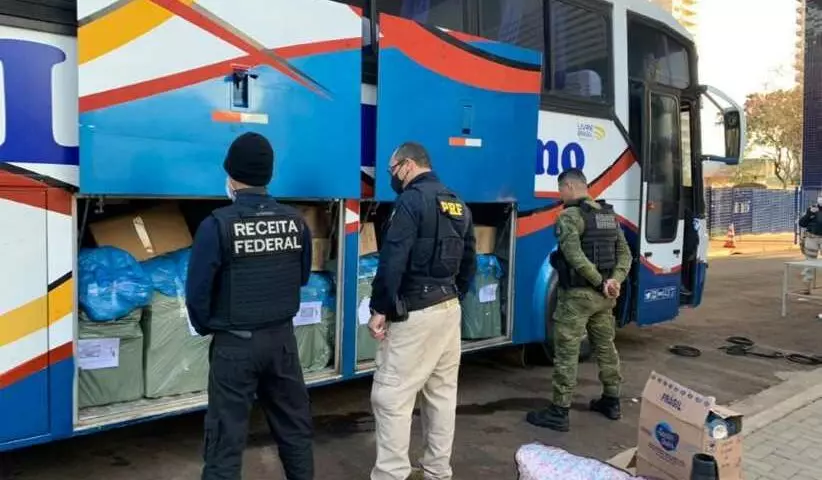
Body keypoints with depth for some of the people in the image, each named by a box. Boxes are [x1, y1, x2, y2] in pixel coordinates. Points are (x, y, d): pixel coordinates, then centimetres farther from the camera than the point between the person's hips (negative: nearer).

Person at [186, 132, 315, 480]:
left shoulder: (218, 224, -16)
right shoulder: (295, 221, -3)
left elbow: (197, 292, -12)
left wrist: (206, 327, 7)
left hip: (235, 343, -4)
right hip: (282, 337, 4)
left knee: (226, 438, 8)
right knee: (295, 427, 19)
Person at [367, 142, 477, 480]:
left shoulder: (412, 200, -12)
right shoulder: (458, 204, 14)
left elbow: (393, 260, -19)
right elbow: (469, 262, 17)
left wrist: (379, 309, -15)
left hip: (414, 313, -9)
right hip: (450, 309, 9)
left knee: (391, 397, -1)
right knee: (442, 393, 15)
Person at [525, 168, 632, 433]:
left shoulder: (570, 216, -14)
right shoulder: (609, 215, 12)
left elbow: (575, 257, -25)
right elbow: (625, 254, 8)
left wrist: (599, 283, -19)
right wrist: (614, 281, -5)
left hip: (578, 294, -8)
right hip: (604, 295, 8)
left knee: (566, 353, -2)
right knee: (605, 346, 19)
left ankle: (559, 413, 3)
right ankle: (611, 402, 31)